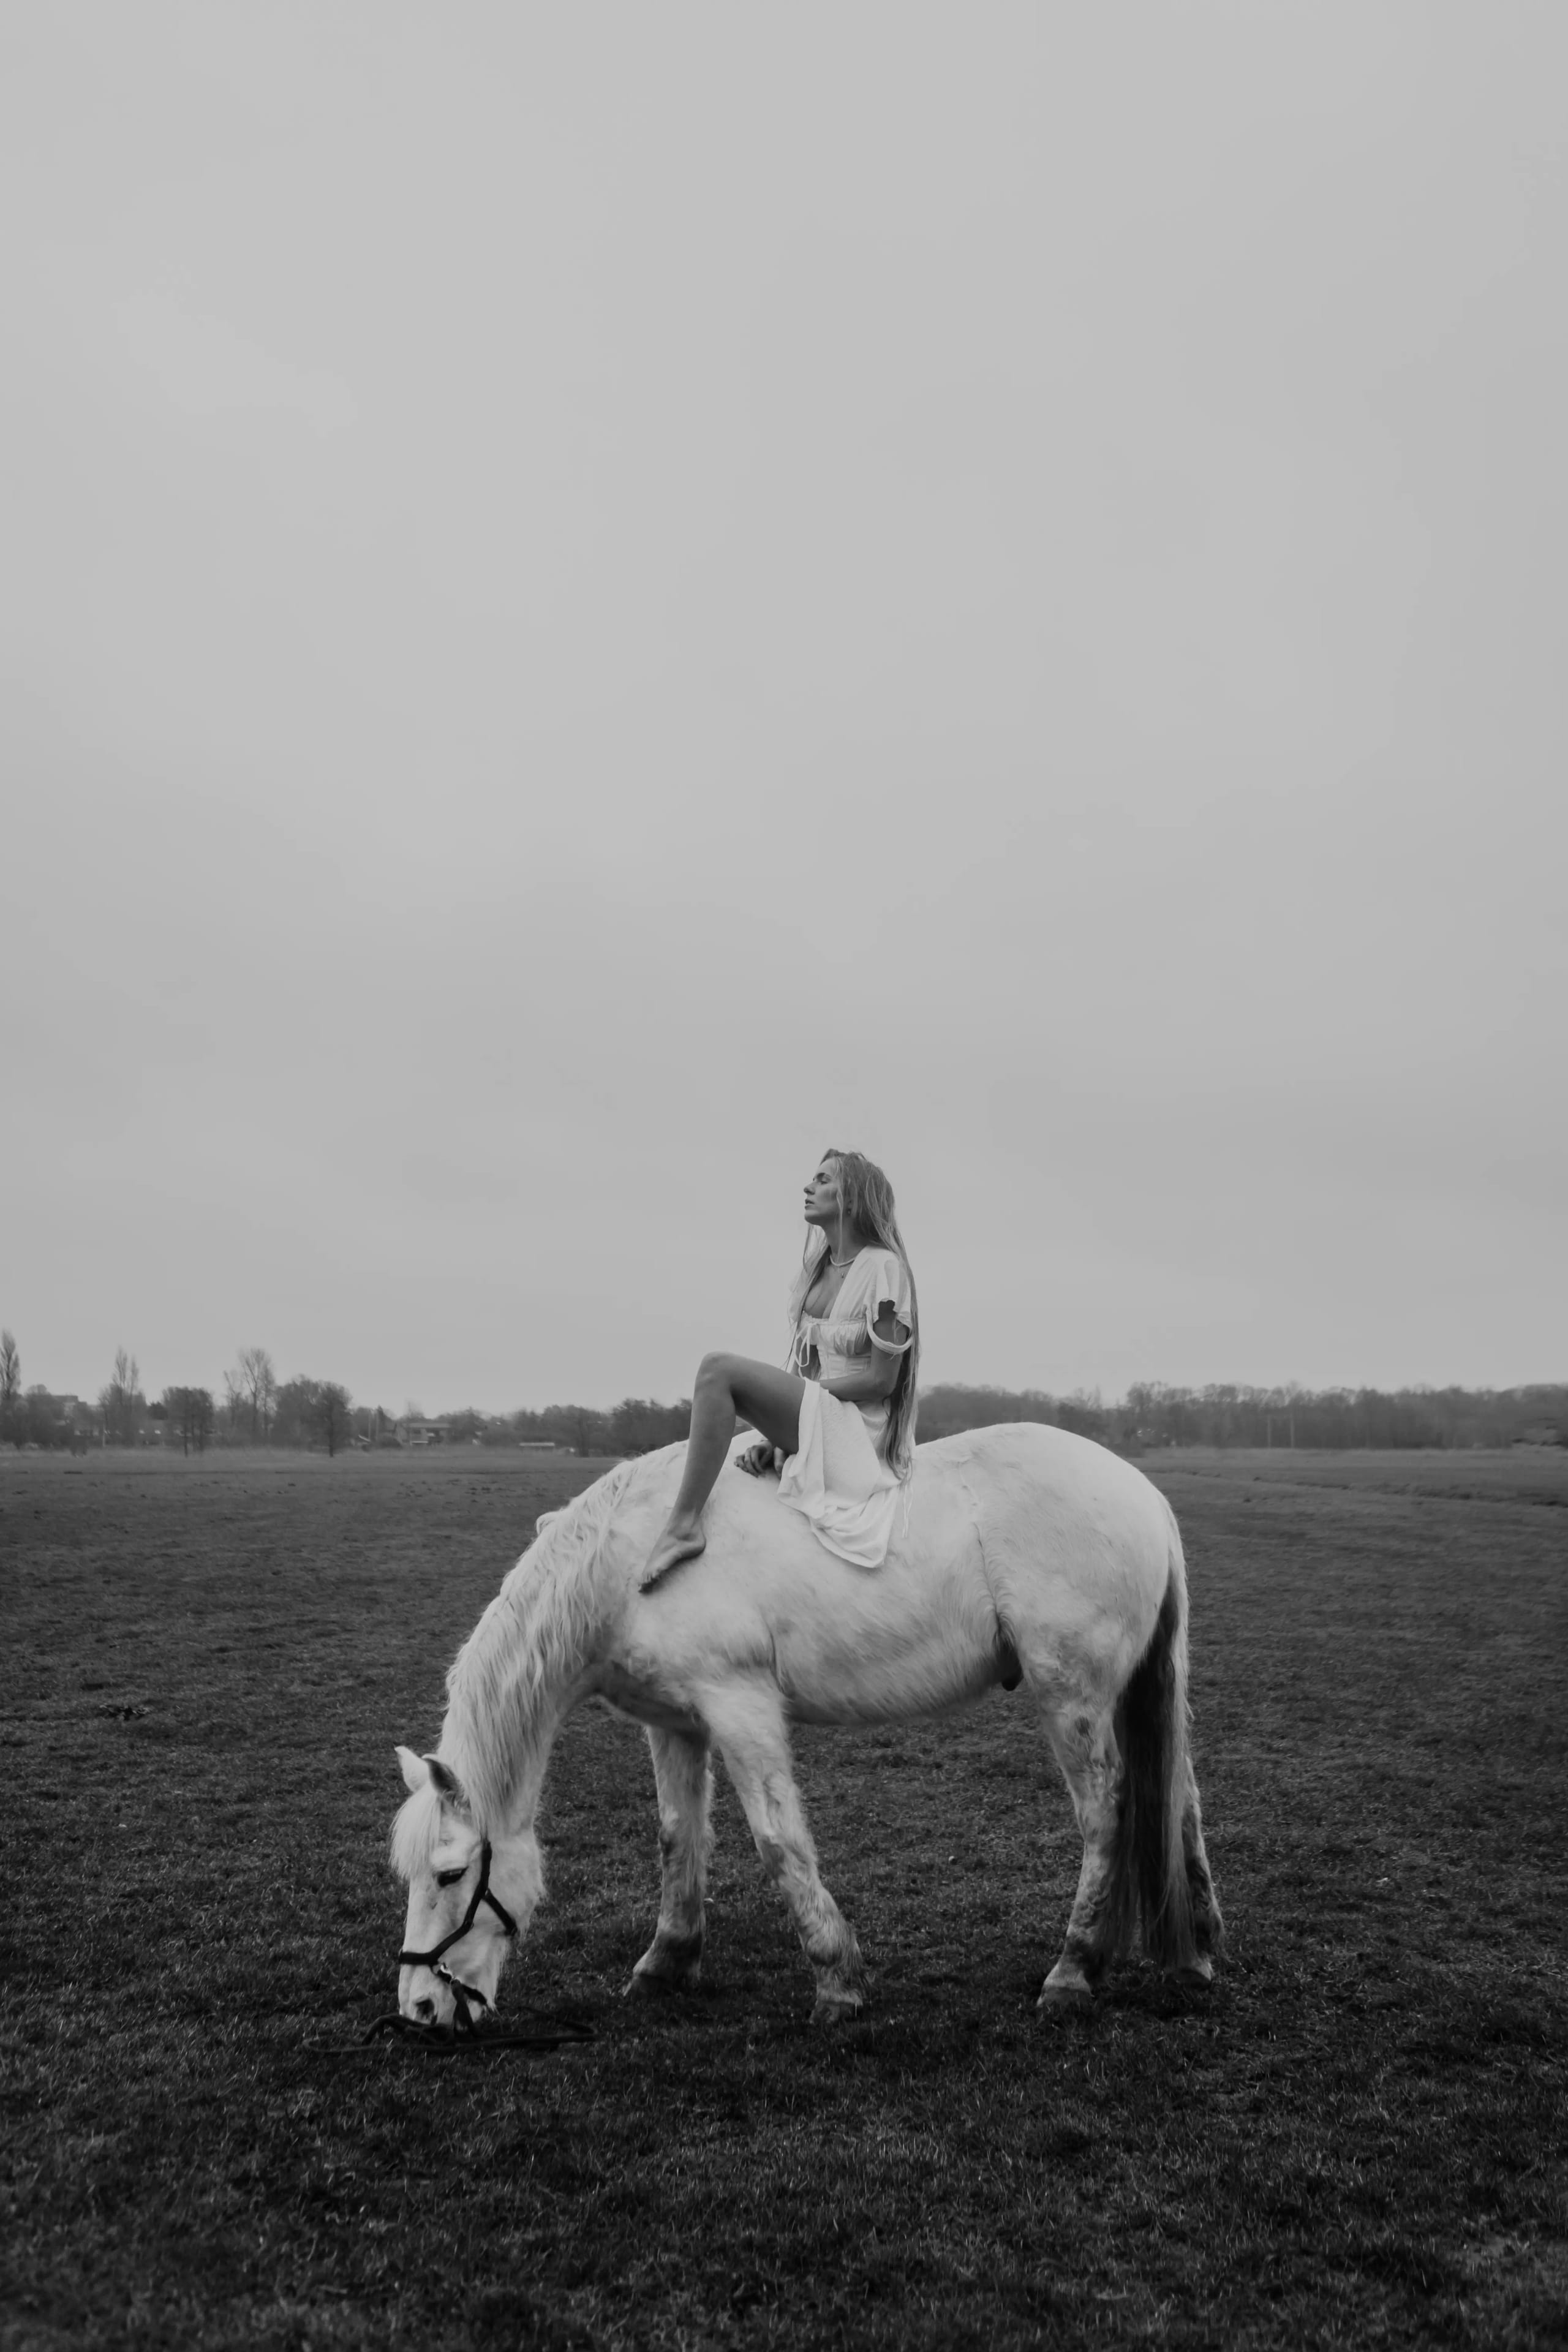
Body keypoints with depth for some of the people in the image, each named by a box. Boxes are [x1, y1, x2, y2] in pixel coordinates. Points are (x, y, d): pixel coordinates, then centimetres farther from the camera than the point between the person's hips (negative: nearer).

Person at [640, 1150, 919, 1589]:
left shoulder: (884, 1268, -9)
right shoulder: (815, 1268, 16)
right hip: (807, 1420, 9)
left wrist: (808, 1389, -12)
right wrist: (772, 1434, 1)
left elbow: (881, 1380, -12)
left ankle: (683, 1525, -29)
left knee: (718, 1370, -25)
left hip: (856, 1430, -9)